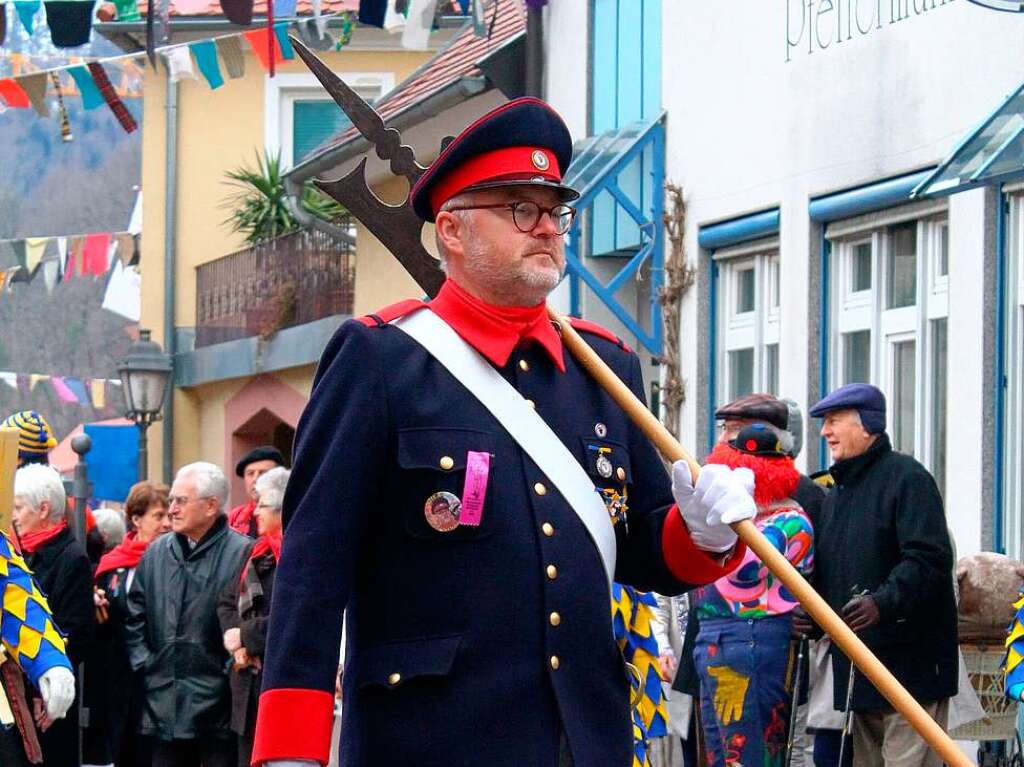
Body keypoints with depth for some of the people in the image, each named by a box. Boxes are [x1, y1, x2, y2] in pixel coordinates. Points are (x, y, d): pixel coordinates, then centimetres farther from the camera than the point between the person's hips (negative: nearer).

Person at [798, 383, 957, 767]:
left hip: (909, 663, -9)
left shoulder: (906, 477, -8)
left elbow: (929, 558, -19)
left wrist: (883, 602, -32)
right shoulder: (836, 494, 20)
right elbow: (826, 572, 26)